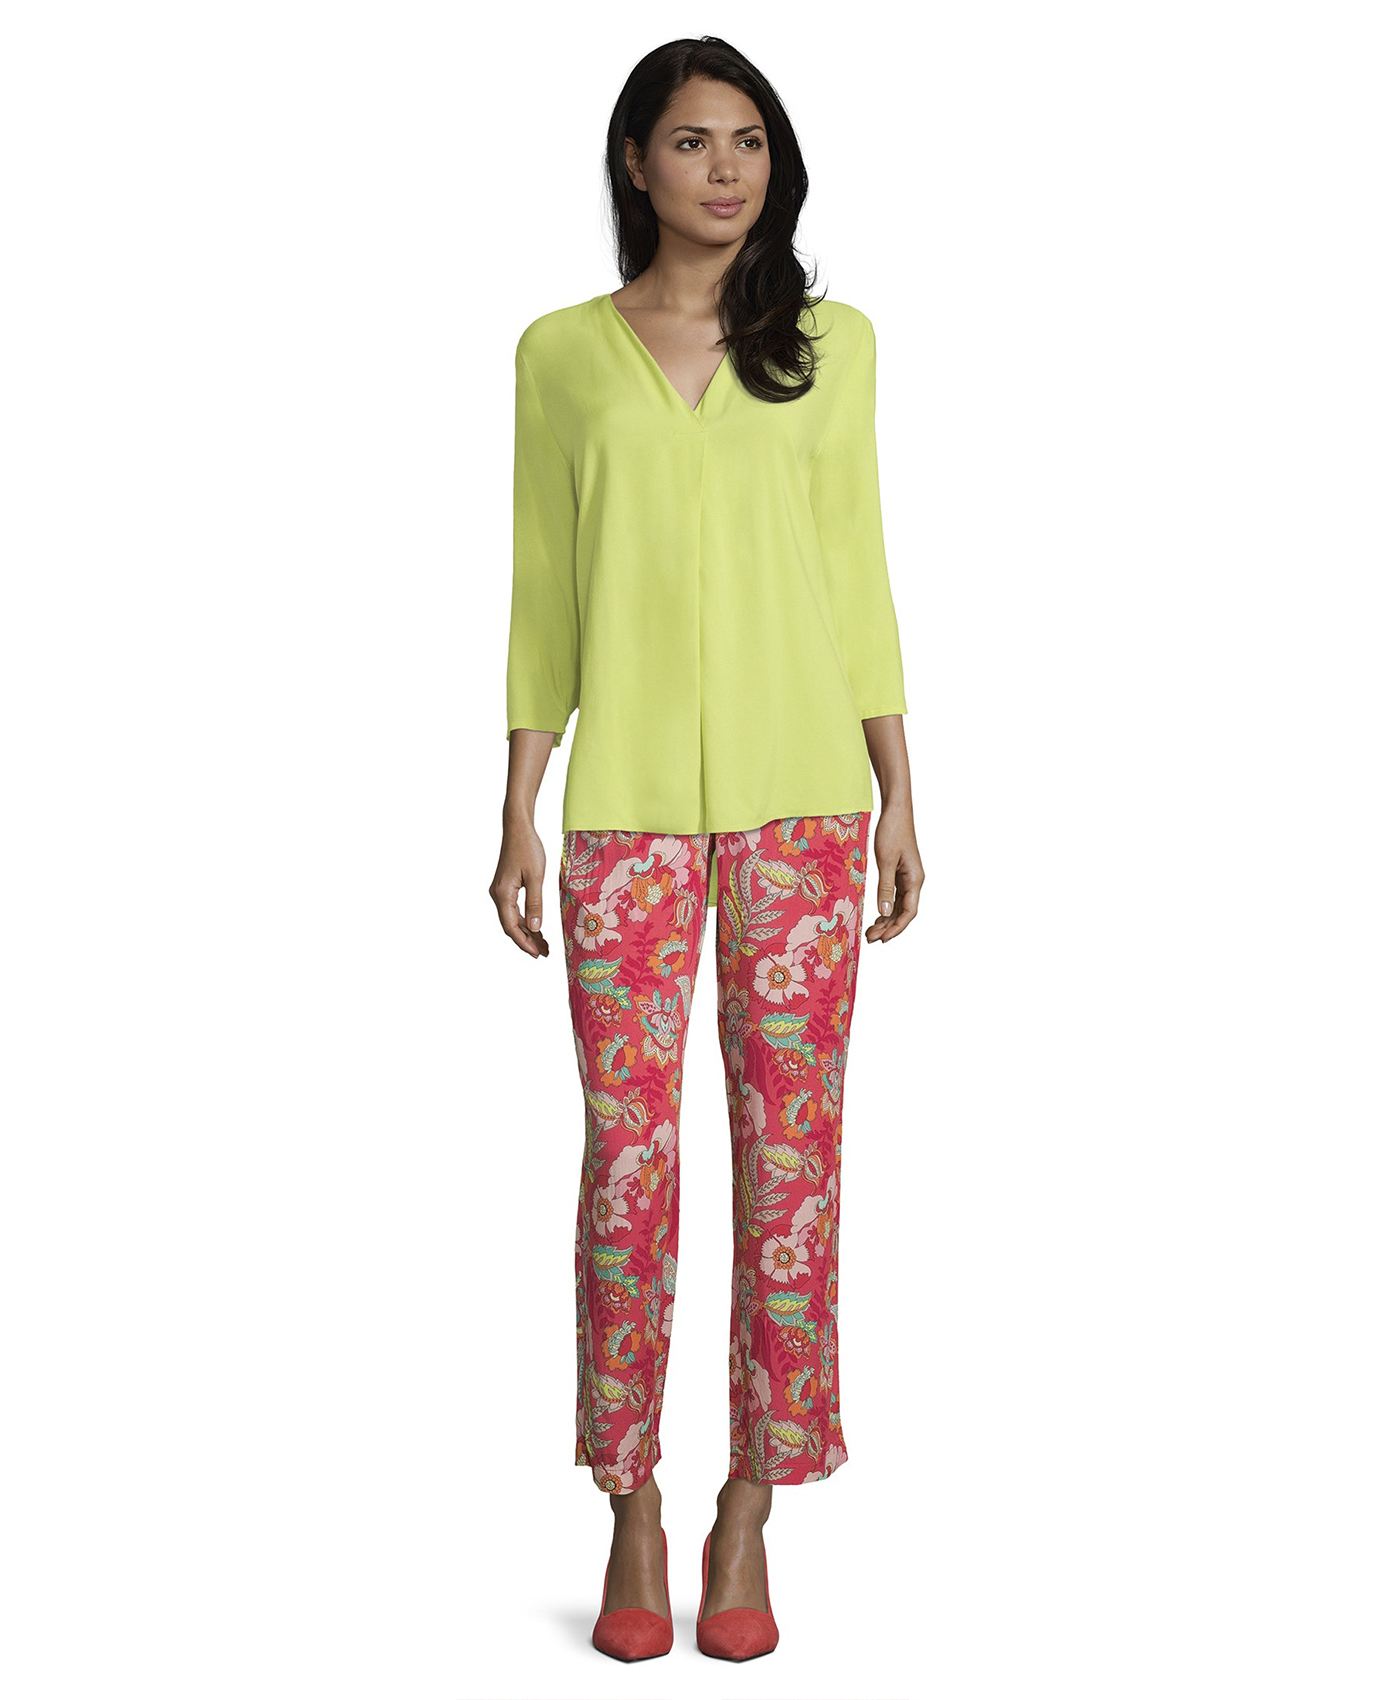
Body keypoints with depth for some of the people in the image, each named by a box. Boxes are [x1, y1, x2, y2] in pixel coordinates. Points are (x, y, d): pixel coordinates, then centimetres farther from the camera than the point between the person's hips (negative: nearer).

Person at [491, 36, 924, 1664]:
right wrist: (519, 812, 3)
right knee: (628, 1152, -1)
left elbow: (857, 573, 9)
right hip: (627, 800, 0)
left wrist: (899, 796, 4)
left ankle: (748, 1521, 14)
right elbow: (542, 597, 8)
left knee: (792, 1151, 1)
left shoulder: (832, 344, 10)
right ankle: (631, 1518, 14)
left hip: (802, 796, 1)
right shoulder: (562, 353, 8)